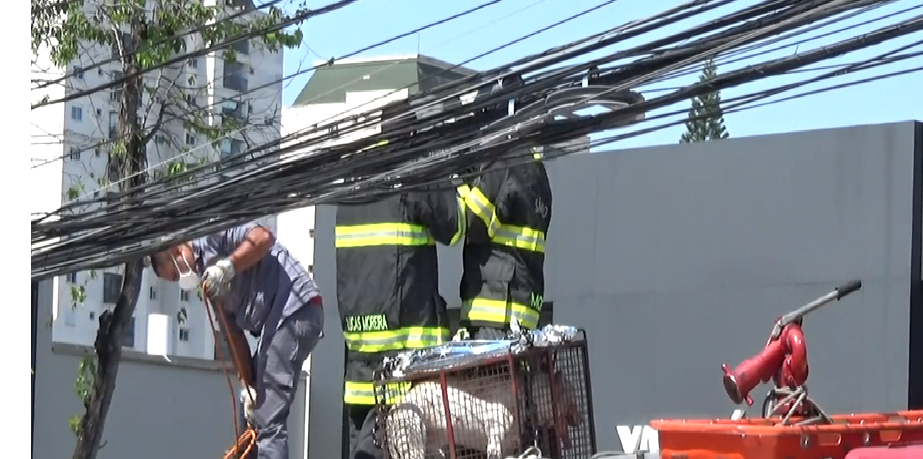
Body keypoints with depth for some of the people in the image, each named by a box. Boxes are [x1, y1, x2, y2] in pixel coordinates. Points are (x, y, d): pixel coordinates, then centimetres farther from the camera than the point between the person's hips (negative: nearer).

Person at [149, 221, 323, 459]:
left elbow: (263, 237, -20)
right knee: (255, 418, 17)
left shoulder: (212, 236, -2)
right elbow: (234, 335, 16)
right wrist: (248, 386, 7)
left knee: (267, 421, -13)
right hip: (275, 322, 11)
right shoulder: (210, 282, 23)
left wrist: (227, 266, -25)